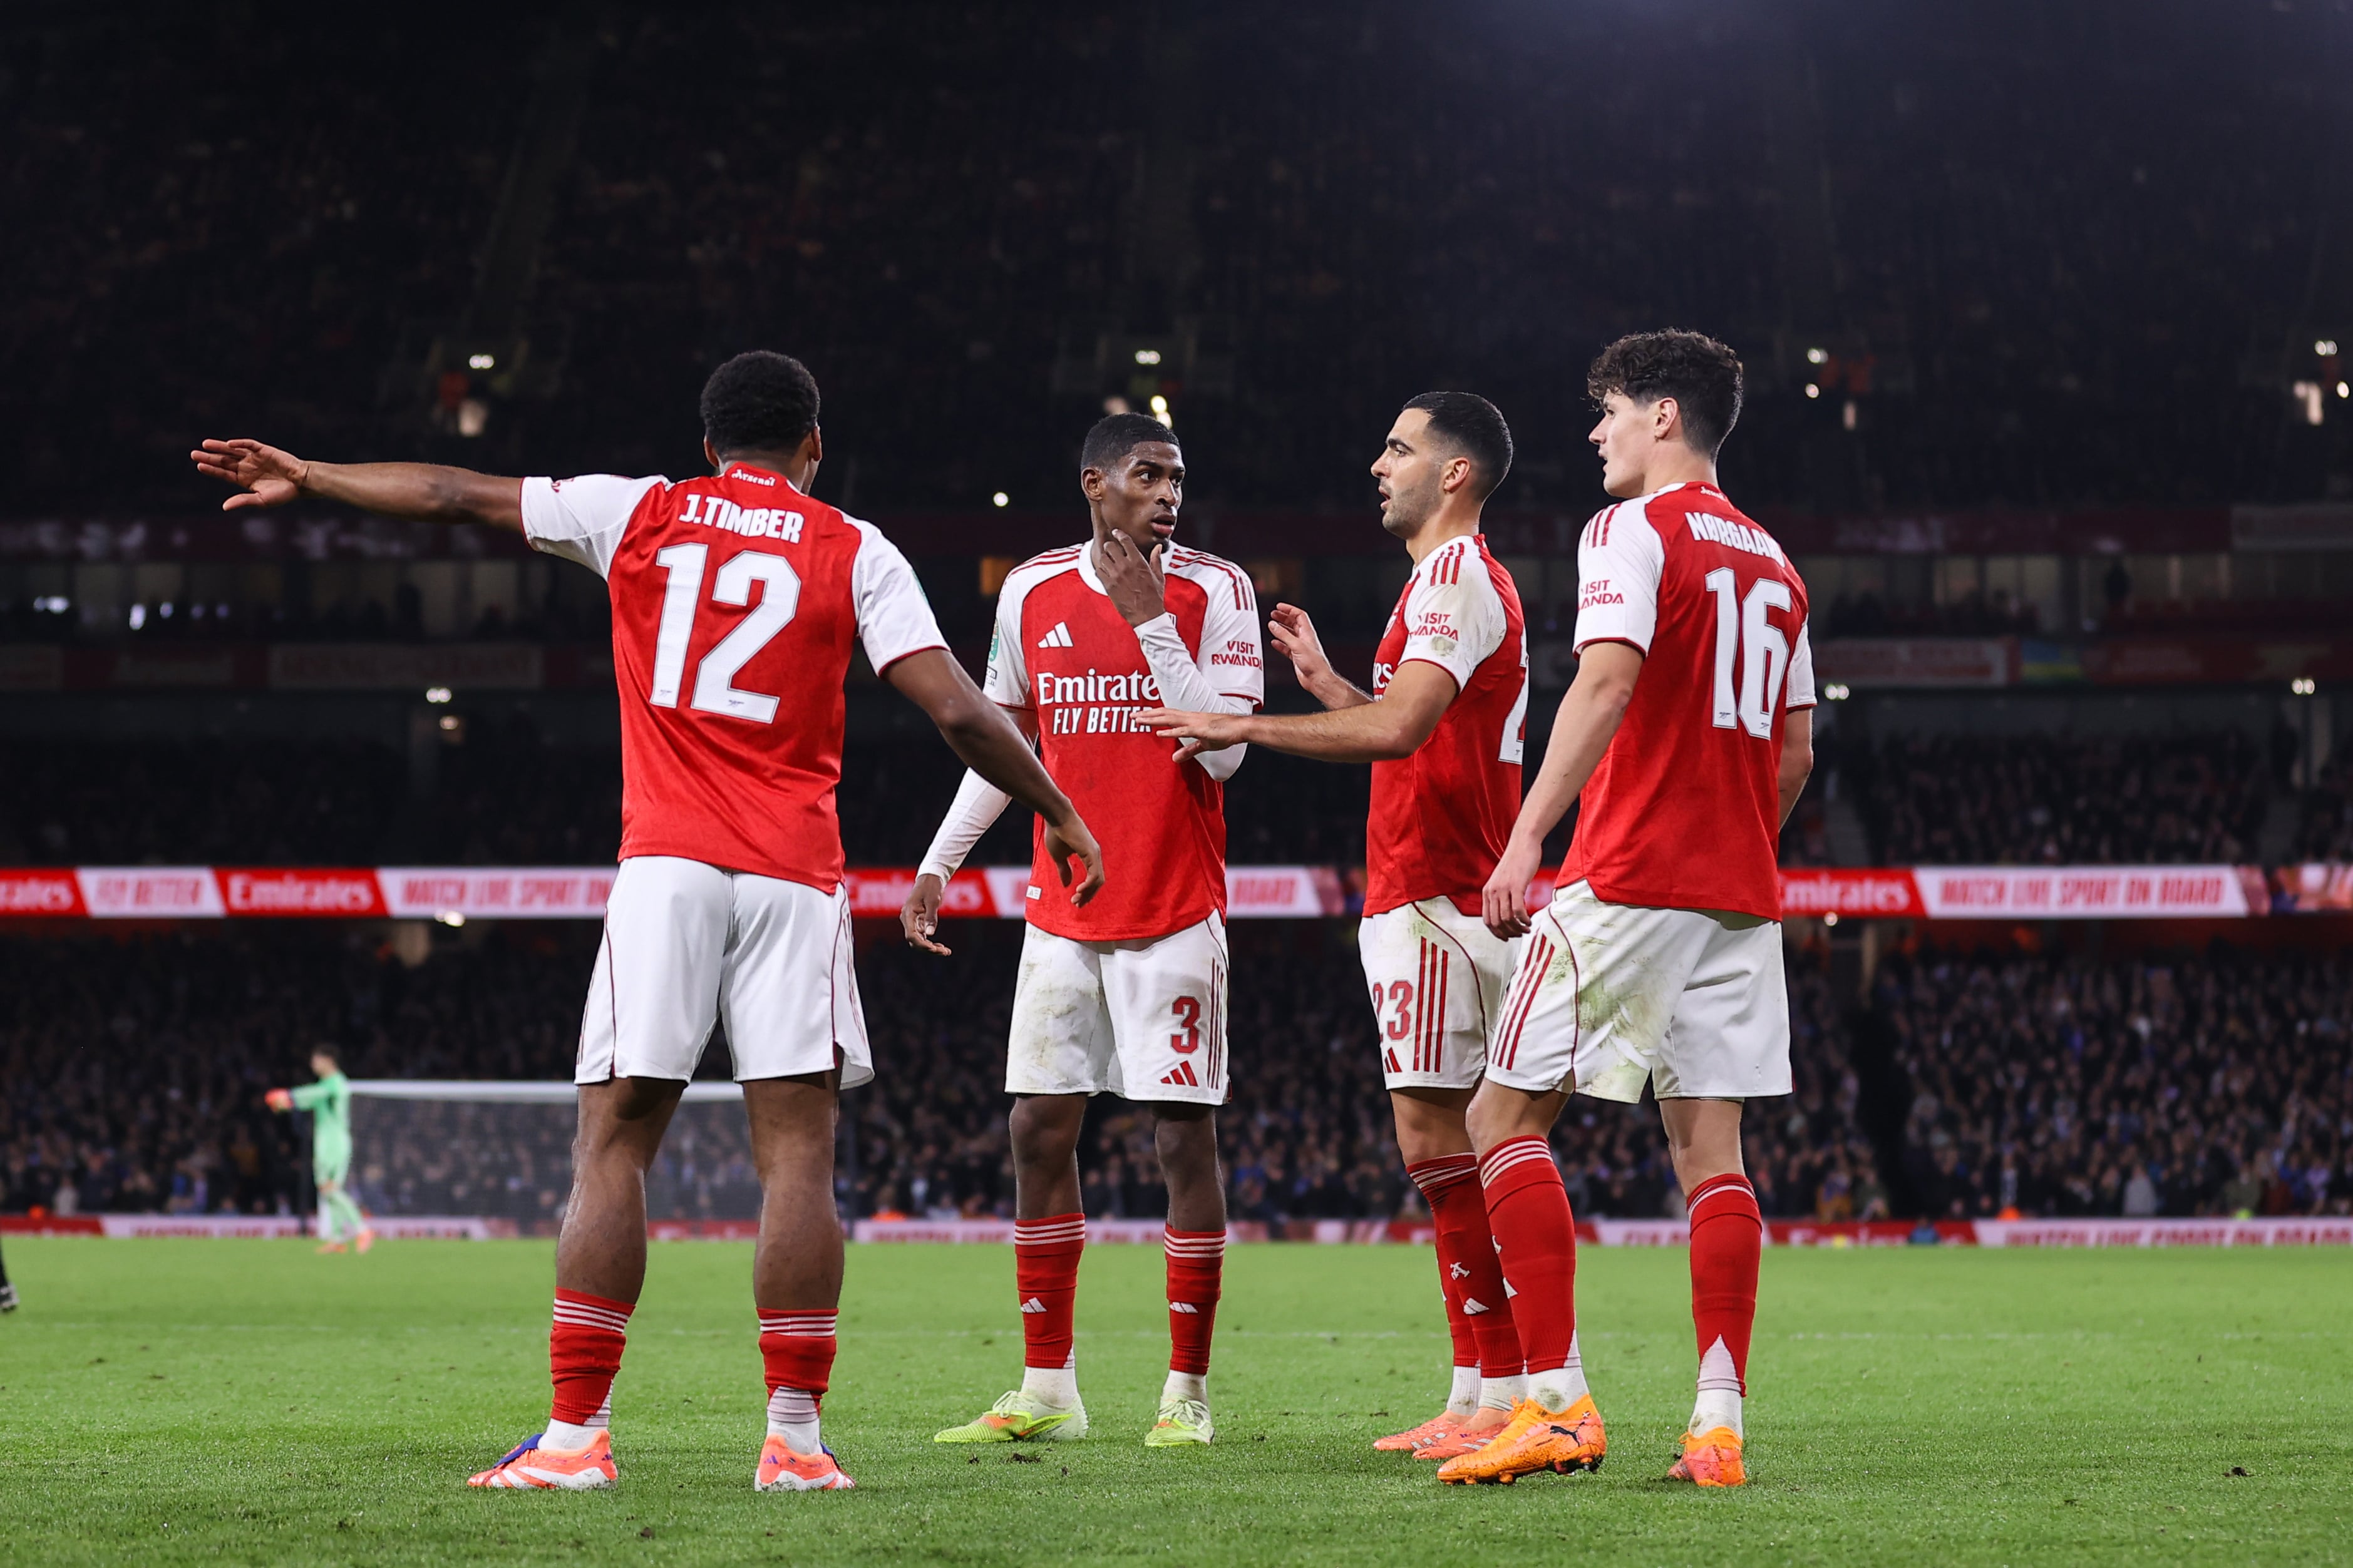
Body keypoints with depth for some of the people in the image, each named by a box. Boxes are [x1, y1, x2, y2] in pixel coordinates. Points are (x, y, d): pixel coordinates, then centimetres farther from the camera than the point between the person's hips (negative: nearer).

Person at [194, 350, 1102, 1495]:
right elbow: (957, 711, -2)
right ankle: (794, 1440, -6)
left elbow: (454, 496, 19)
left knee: (613, 1144, 2)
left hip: (664, 867, 1)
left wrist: (303, 479, 33)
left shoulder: (638, 515, 10)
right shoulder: (854, 552, 6)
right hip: (794, 875, 0)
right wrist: (1058, 812, 12)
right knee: (797, 1153, -1)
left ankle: (576, 1435, -2)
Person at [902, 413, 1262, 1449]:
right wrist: (940, 861, 13)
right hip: (1064, 914, 4)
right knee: (1040, 1131, 3)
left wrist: (1150, 619, -18)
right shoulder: (1032, 592, 5)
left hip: (1175, 914, -4)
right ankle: (1046, 1392, 11)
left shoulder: (1214, 592, -5)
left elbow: (1223, 750, -14)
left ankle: (1188, 1392, 4)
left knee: (1184, 1137, -4)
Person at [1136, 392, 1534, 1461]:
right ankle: (1479, 1394, 10)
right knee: (1442, 1146, 9)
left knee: (1437, 1140, -11)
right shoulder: (1464, 577, 21)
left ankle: (1509, 1393, -12)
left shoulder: (1452, 574, -11)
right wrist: (1327, 685, 25)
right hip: (1431, 900, 10)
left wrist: (1242, 727, -18)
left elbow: (1398, 729, -24)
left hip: (1432, 900, -10)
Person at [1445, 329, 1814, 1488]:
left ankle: (1559, 1402, -10)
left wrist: (1526, 838, -24)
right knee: (1707, 1143, 5)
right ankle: (1718, 1424, -2)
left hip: (1628, 879, -7)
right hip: (1741, 897, 7)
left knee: (1504, 1117, -2)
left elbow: (1606, 685, -20)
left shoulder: (1634, 532, -5)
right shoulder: (1773, 564, 18)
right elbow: (1795, 751, 20)